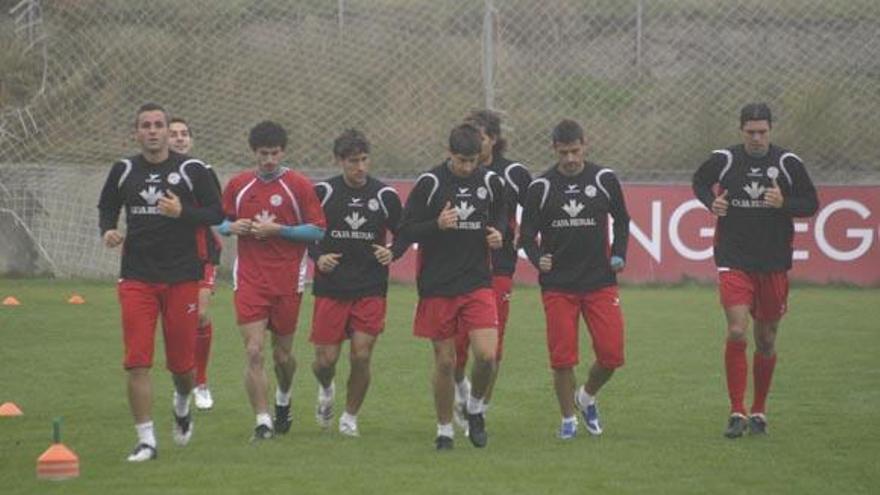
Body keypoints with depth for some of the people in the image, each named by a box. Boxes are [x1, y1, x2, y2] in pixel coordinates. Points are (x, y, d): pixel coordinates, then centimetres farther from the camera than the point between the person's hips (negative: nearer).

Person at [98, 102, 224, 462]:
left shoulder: (191, 170, -2)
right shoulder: (123, 171, 7)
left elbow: (216, 214, -1)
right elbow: (106, 208, 20)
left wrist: (182, 212, -19)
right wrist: (108, 231, -2)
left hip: (182, 276, -1)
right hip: (136, 278, 1)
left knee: (181, 362, 6)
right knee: (136, 362, -9)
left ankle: (182, 405, 40)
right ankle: (146, 439, -3)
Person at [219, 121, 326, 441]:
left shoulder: (299, 186, -2)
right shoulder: (237, 185, 6)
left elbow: (317, 230, -5)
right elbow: (221, 222, 17)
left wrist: (277, 229, -15)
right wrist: (233, 227, -7)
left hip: (288, 282, -1)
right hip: (250, 280, 1)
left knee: (283, 355, 10)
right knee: (253, 352, -12)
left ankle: (283, 400, 41)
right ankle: (262, 422, -10)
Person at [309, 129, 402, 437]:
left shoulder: (385, 195, 0)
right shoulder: (323, 192, -2)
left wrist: (392, 253, -10)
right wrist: (317, 257, -9)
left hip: (371, 289, 0)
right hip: (330, 288, 0)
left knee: (361, 356, -7)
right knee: (326, 359, 0)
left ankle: (350, 417, 14)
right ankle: (326, 389, 36)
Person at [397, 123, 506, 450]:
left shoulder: (490, 182, 3)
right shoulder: (429, 183, -7)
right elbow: (406, 231, -5)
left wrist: (498, 233, 1)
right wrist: (437, 225, -22)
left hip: (478, 284, 2)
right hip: (437, 287, -2)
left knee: (487, 355, -12)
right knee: (444, 361, 3)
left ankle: (475, 408, 17)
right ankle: (444, 430, 19)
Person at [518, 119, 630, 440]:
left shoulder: (604, 179, 2)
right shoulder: (541, 187, -1)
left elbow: (621, 219, 16)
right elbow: (527, 233, 4)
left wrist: (618, 254, 1)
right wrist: (538, 259, -16)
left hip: (600, 281, 1)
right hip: (557, 284, -1)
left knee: (611, 353, -4)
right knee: (562, 357, -5)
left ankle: (587, 397, 25)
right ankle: (568, 419, 14)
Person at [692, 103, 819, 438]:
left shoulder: (788, 163, -2)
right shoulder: (723, 160, -2)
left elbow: (811, 204, 2)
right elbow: (700, 182, 17)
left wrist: (784, 204, -17)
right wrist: (711, 203, -4)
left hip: (774, 265, 1)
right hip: (733, 262, -1)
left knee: (766, 341, 9)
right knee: (736, 332, -15)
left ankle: (758, 411, 24)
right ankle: (737, 413, -8)